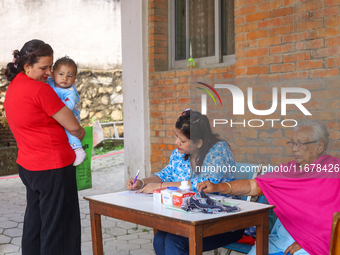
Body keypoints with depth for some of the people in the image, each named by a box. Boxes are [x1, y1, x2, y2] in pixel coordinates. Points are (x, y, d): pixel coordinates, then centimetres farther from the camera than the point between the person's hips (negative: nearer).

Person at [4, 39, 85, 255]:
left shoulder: (13, 87, 10)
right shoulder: (40, 89, -18)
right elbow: (73, 126, -14)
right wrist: (81, 132, 9)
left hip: (28, 167, 9)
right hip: (53, 167, -9)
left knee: (34, 224, 18)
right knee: (58, 229, 0)